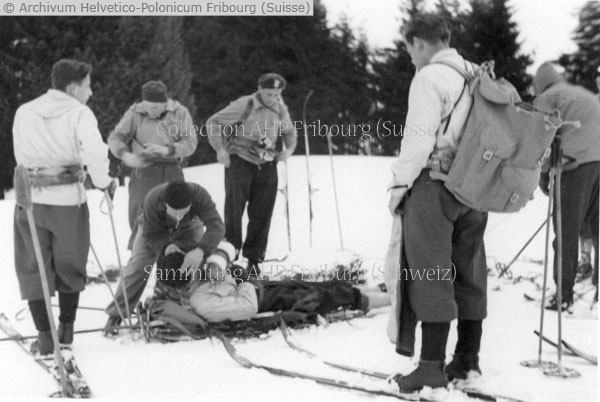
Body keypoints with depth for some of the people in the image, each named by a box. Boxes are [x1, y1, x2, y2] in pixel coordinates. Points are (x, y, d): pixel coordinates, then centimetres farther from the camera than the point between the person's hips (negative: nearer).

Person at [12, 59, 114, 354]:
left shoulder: (24, 112, 6)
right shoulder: (78, 112, -7)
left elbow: (21, 155, 9)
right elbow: (94, 151, -21)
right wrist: (103, 181, -7)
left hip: (30, 198, 2)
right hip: (68, 199, -2)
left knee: (33, 267, 10)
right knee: (70, 265, 17)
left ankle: (45, 335, 5)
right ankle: (66, 328, 25)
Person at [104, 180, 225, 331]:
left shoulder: (199, 195, -43)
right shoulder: (153, 200, -43)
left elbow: (216, 226, -49)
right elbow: (151, 235, -28)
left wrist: (200, 250, -65)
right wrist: (166, 247, -48)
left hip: (188, 227, 1)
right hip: (154, 228, -1)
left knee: (197, 265, -17)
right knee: (137, 267, -10)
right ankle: (116, 314, 0)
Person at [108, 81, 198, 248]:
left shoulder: (180, 112, 1)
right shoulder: (135, 113, 1)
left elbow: (190, 142, -4)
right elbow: (115, 137, 1)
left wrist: (166, 150, -20)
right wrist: (125, 155, -20)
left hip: (171, 171, 1)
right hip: (144, 170, -1)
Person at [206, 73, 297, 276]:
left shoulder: (281, 111, 7)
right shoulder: (243, 106, -9)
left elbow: (290, 132, 26)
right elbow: (213, 123, -4)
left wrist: (289, 148, 5)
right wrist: (220, 148, -14)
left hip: (267, 167, 4)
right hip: (240, 162, -4)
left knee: (261, 214, 5)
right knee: (234, 209, -4)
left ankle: (254, 259, 17)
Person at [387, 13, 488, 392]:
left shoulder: (429, 78, -8)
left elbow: (419, 137, -14)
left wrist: (399, 184, -7)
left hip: (433, 185, -7)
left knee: (431, 277, -4)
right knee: (470, 273, 12)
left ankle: (432, 367, -4)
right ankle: (468, 360, 19)